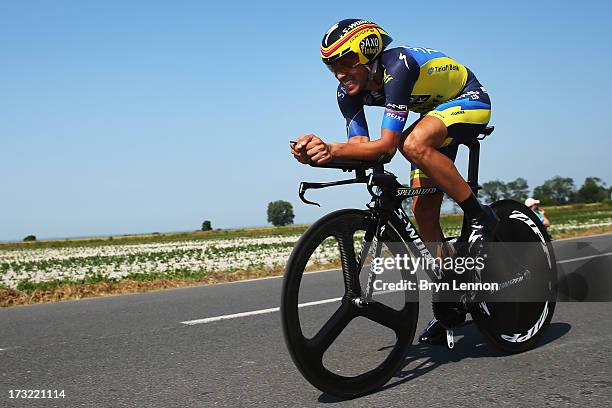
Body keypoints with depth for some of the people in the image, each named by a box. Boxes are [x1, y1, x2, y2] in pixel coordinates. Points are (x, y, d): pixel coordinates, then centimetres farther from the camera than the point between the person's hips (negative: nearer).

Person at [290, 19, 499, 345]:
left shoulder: (397, 67, -36)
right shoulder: (348, 91, -13)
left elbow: (386, 146, -42)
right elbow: (360, 148, -20)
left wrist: (332, 149, -54)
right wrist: (322, 153, -39)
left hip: (469, 100, -8)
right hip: (434, 111, 8)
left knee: (413, 143, -38)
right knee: (423, 211, -3)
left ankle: (480, 217, -20)